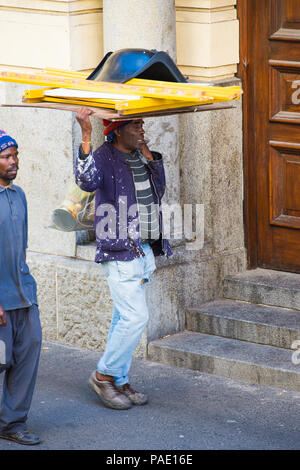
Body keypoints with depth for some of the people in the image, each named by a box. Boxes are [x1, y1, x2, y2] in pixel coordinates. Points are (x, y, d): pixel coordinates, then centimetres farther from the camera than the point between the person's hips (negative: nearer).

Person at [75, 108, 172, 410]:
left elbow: (158, 190, 24)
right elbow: (87, 181, -33)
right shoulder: (104, 157, -12)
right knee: (135, 316, -12)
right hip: (119, 252, -8)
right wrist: (86, 138, -42)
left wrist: (150, 157, 12)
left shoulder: (141, 158, 11)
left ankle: (119, 381, 21)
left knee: (125, 318, 13)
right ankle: (104, 375, 3)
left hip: (144, 251, 8)